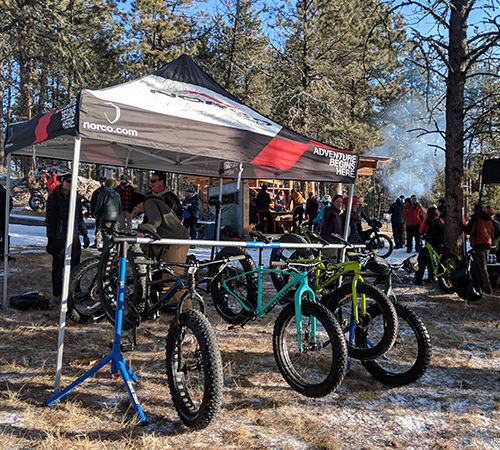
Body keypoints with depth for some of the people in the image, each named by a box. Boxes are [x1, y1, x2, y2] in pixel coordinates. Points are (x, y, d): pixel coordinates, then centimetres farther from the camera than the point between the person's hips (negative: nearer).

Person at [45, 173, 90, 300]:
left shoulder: (76, 198, 12)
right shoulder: (54, 197, -2)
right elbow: (50, 219, -4)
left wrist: (85, 234, 16)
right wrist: (50, 239, -9)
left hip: (74, 237, 4)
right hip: (59, 238, -4)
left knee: (75, 266, 5)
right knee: (58, 266, 4)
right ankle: (58, 293, 14)